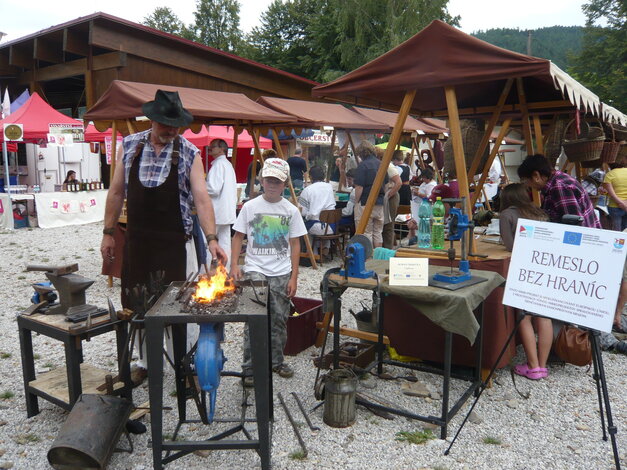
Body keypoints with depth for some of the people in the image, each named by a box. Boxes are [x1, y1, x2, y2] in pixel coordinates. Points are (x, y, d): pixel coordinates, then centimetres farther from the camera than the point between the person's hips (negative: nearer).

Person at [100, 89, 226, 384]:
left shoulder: (189, 153, -5)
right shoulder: (130, 146, 4)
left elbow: (201, 199, -10)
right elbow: (117, 192, 9)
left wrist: (212, 239, -22)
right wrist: (108, 233, 7)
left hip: (175, 242, -3)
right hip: (137, 240, 3)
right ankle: (145, 361, 31)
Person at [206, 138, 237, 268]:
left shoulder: (218, 164, -12)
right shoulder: (228, 164, 18)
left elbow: (214, 188, -19)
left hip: (216, 212, -9)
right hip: (227, 211, 9)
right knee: (224, 243, 10)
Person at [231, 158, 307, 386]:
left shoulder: (291, 210, 2)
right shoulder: (250, 206, 0)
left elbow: (295, 244, 4)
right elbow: (238, 237, 5)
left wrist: (294, 277, 0)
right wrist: (234, 265, -7)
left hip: (281, 273, 2)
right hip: (255, 271, -2)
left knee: (279, 320, 11)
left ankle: (276, 361, 30)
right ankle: (250, 368, 2)